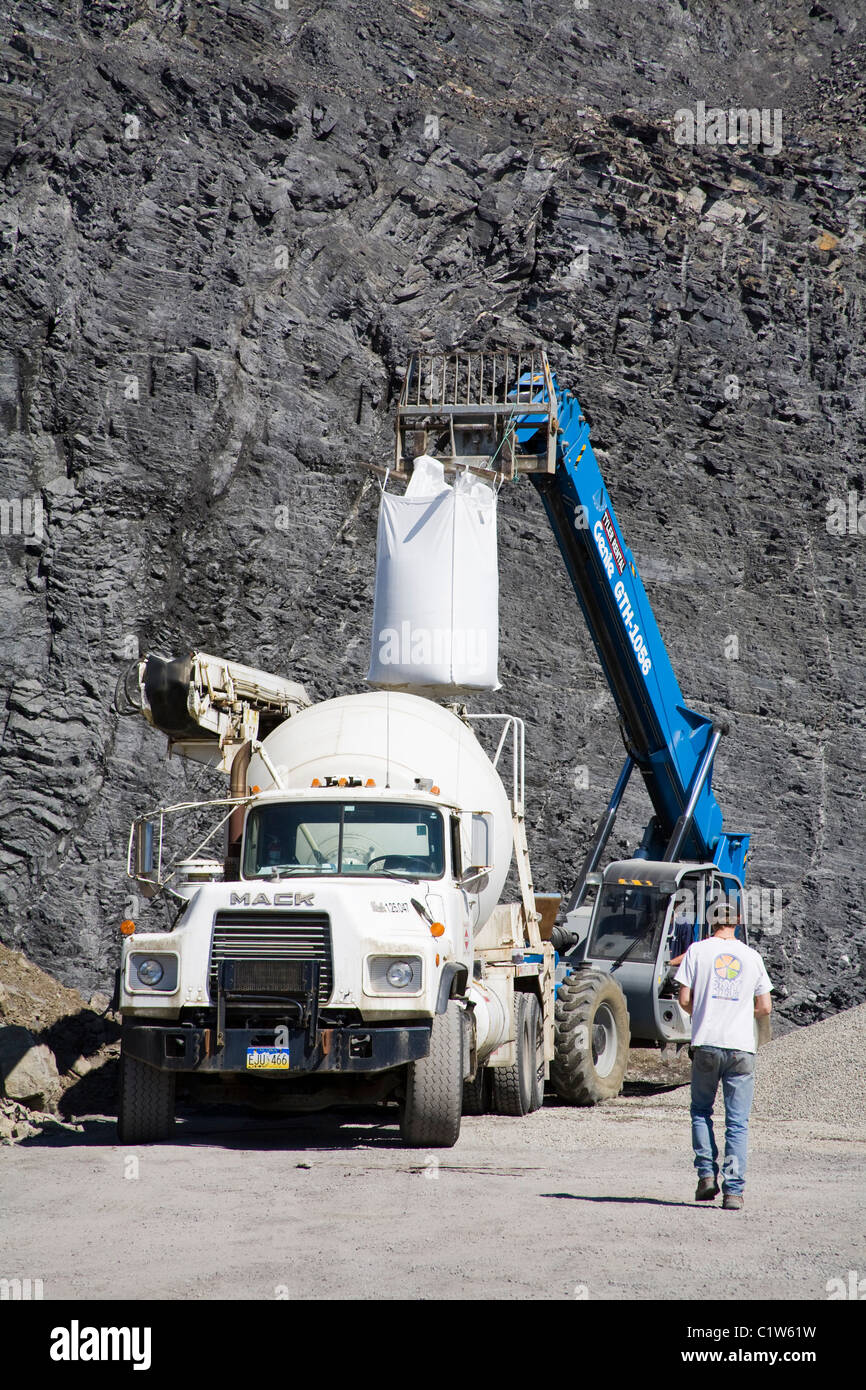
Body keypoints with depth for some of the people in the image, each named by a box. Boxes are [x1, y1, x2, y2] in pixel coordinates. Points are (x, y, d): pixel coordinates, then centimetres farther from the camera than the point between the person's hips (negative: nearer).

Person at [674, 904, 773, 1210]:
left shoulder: (697, 951, 1)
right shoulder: (751, 956, 7)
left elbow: (684, 999, -1)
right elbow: (764, 1007, 9)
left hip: (706, 1043, -1)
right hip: (742, 1046, 1)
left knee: (701, 1110, 16)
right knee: (737, 1122, 2)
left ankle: (707, 1175, 4)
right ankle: (733, 1190, -4)